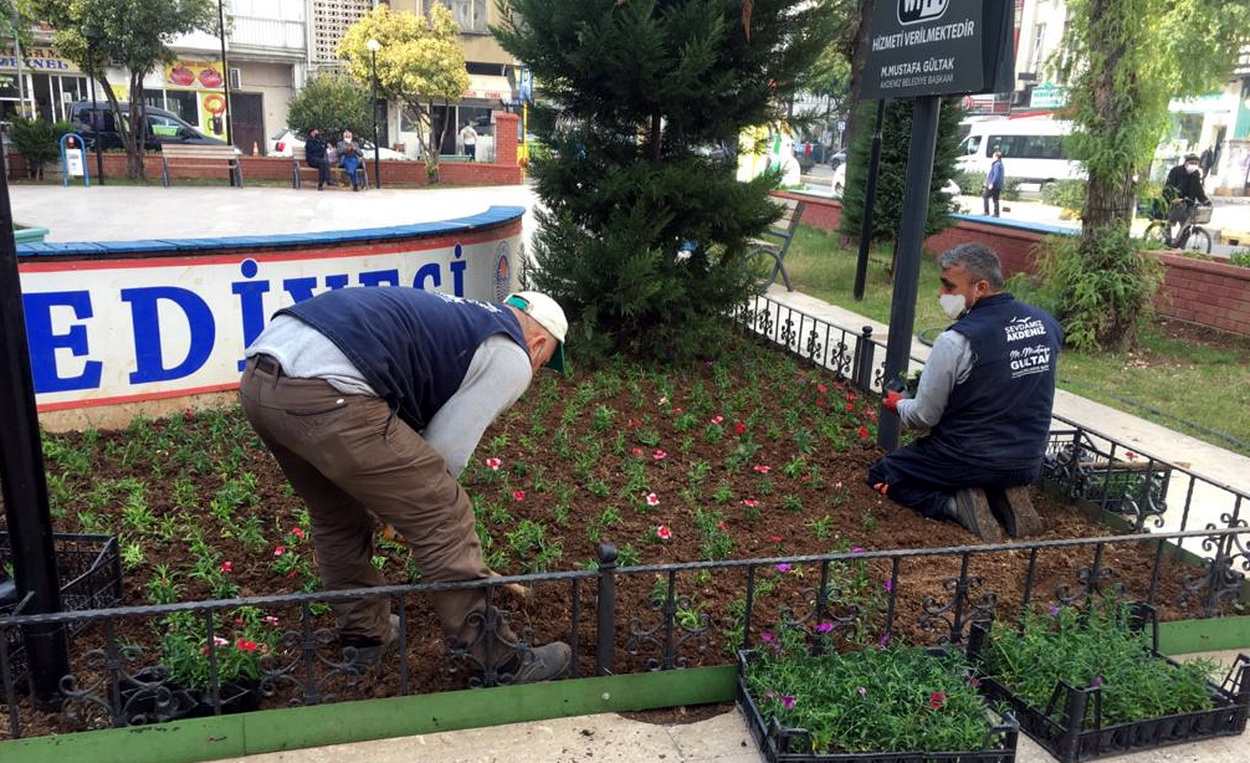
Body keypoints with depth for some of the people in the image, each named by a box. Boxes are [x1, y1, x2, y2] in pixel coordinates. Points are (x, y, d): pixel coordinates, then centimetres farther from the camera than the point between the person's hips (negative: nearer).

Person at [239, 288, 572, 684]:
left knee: (336, 519, 28)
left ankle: (364, 636, 44)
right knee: (444, 521, 3)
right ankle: (500, 661, 15)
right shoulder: (511, 359, 8)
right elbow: (445, 454, 6)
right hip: (326, 395, -9)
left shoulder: (458, 315, 32)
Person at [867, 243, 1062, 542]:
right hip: (1029, 465, 7)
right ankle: (1004, 497, 8)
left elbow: (924, 417, -14)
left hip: (970, 460, -6)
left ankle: (955, 503, -8)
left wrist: (899, 404, 9)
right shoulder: (1047, 324, -2)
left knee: (882, 475, 14)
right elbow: (1025, 398, 11)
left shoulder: (957, 341, -23)